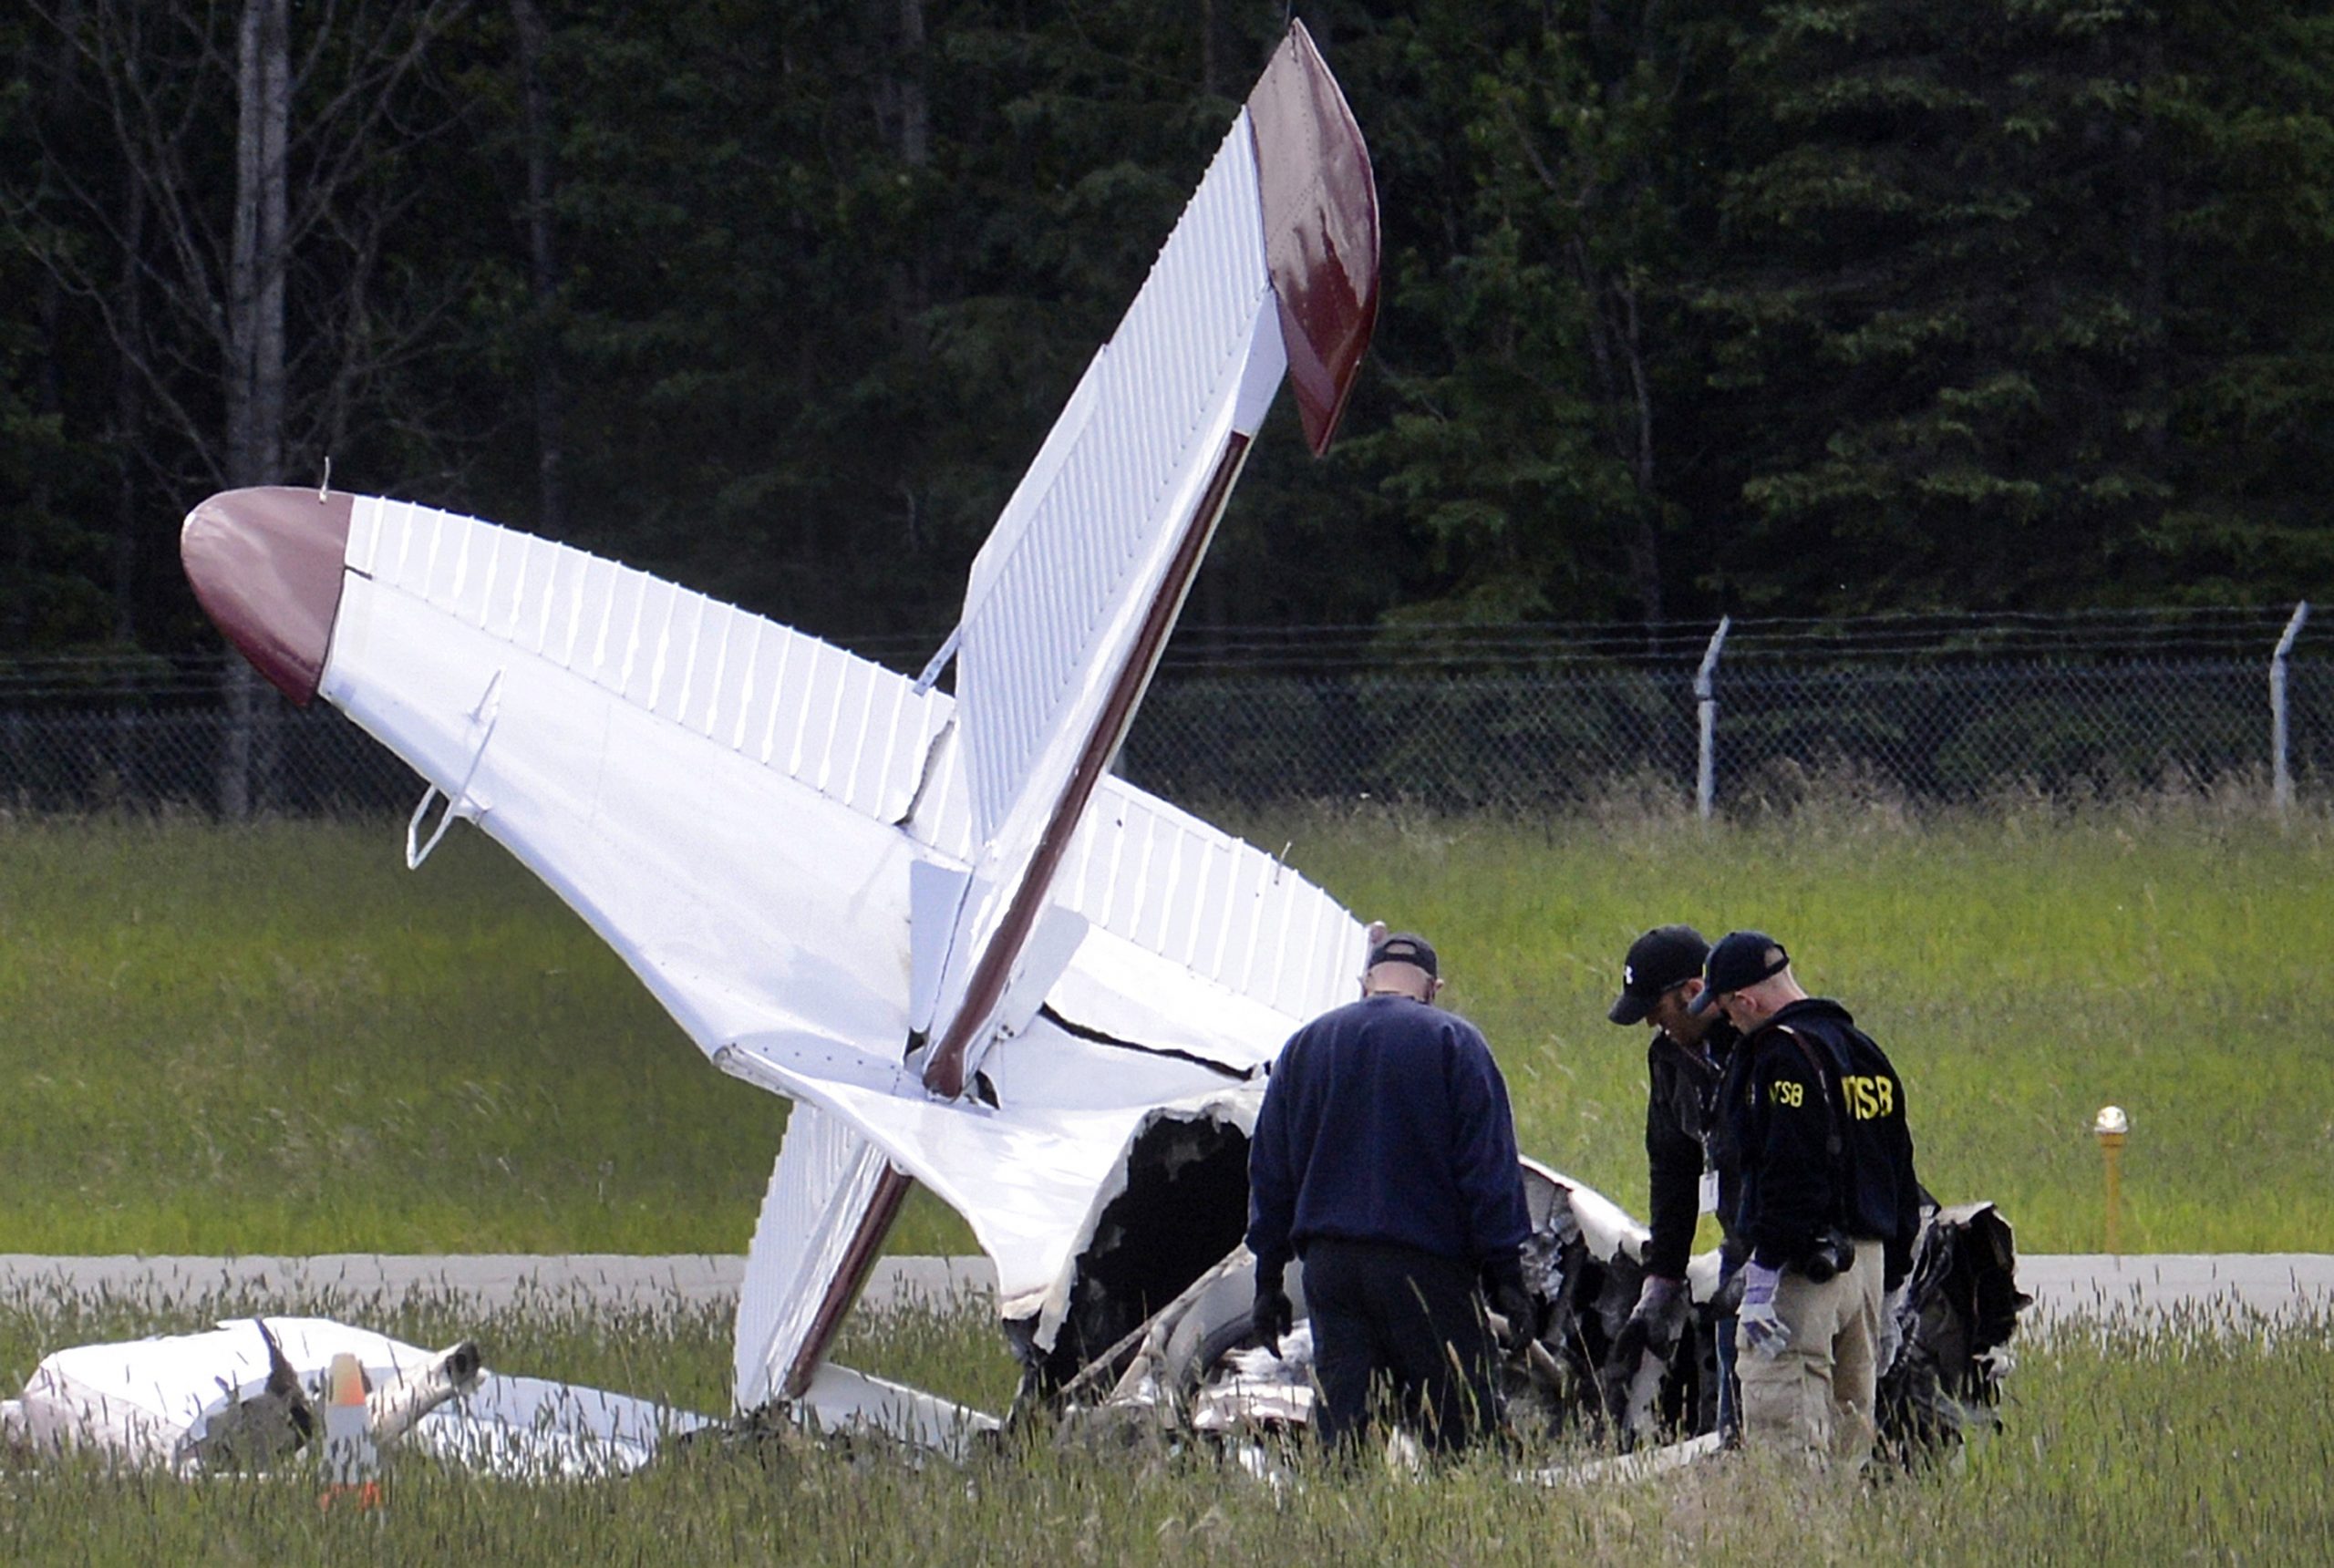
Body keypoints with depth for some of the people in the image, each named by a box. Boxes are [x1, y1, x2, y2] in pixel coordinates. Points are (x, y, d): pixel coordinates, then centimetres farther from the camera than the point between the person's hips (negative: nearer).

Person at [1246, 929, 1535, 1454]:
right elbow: (1489, 1165, -5)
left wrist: (1268, 1278, 18)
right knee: (1462, 1431, -4)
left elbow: (1269, 1171, 15)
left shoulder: (1304, 1046, 14)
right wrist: (1505, 1273, -4)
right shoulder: (1452, 1043, 0)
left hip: (1329, 1266, 4)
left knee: (1341, 1428, 3)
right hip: (1425, 1267, -4)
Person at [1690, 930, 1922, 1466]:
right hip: (1869, 1258, 9)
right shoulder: (1864, 1051, 18)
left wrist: (1763, 1277, -21)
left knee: (1783, 1437, -12)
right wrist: (1890, 1292, 26)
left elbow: (1789, 1175, -21)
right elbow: (1901, 1175, 22)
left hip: (1805, 1266, -9)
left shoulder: (1786, 1054, -11)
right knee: (1847, 1437, 13)